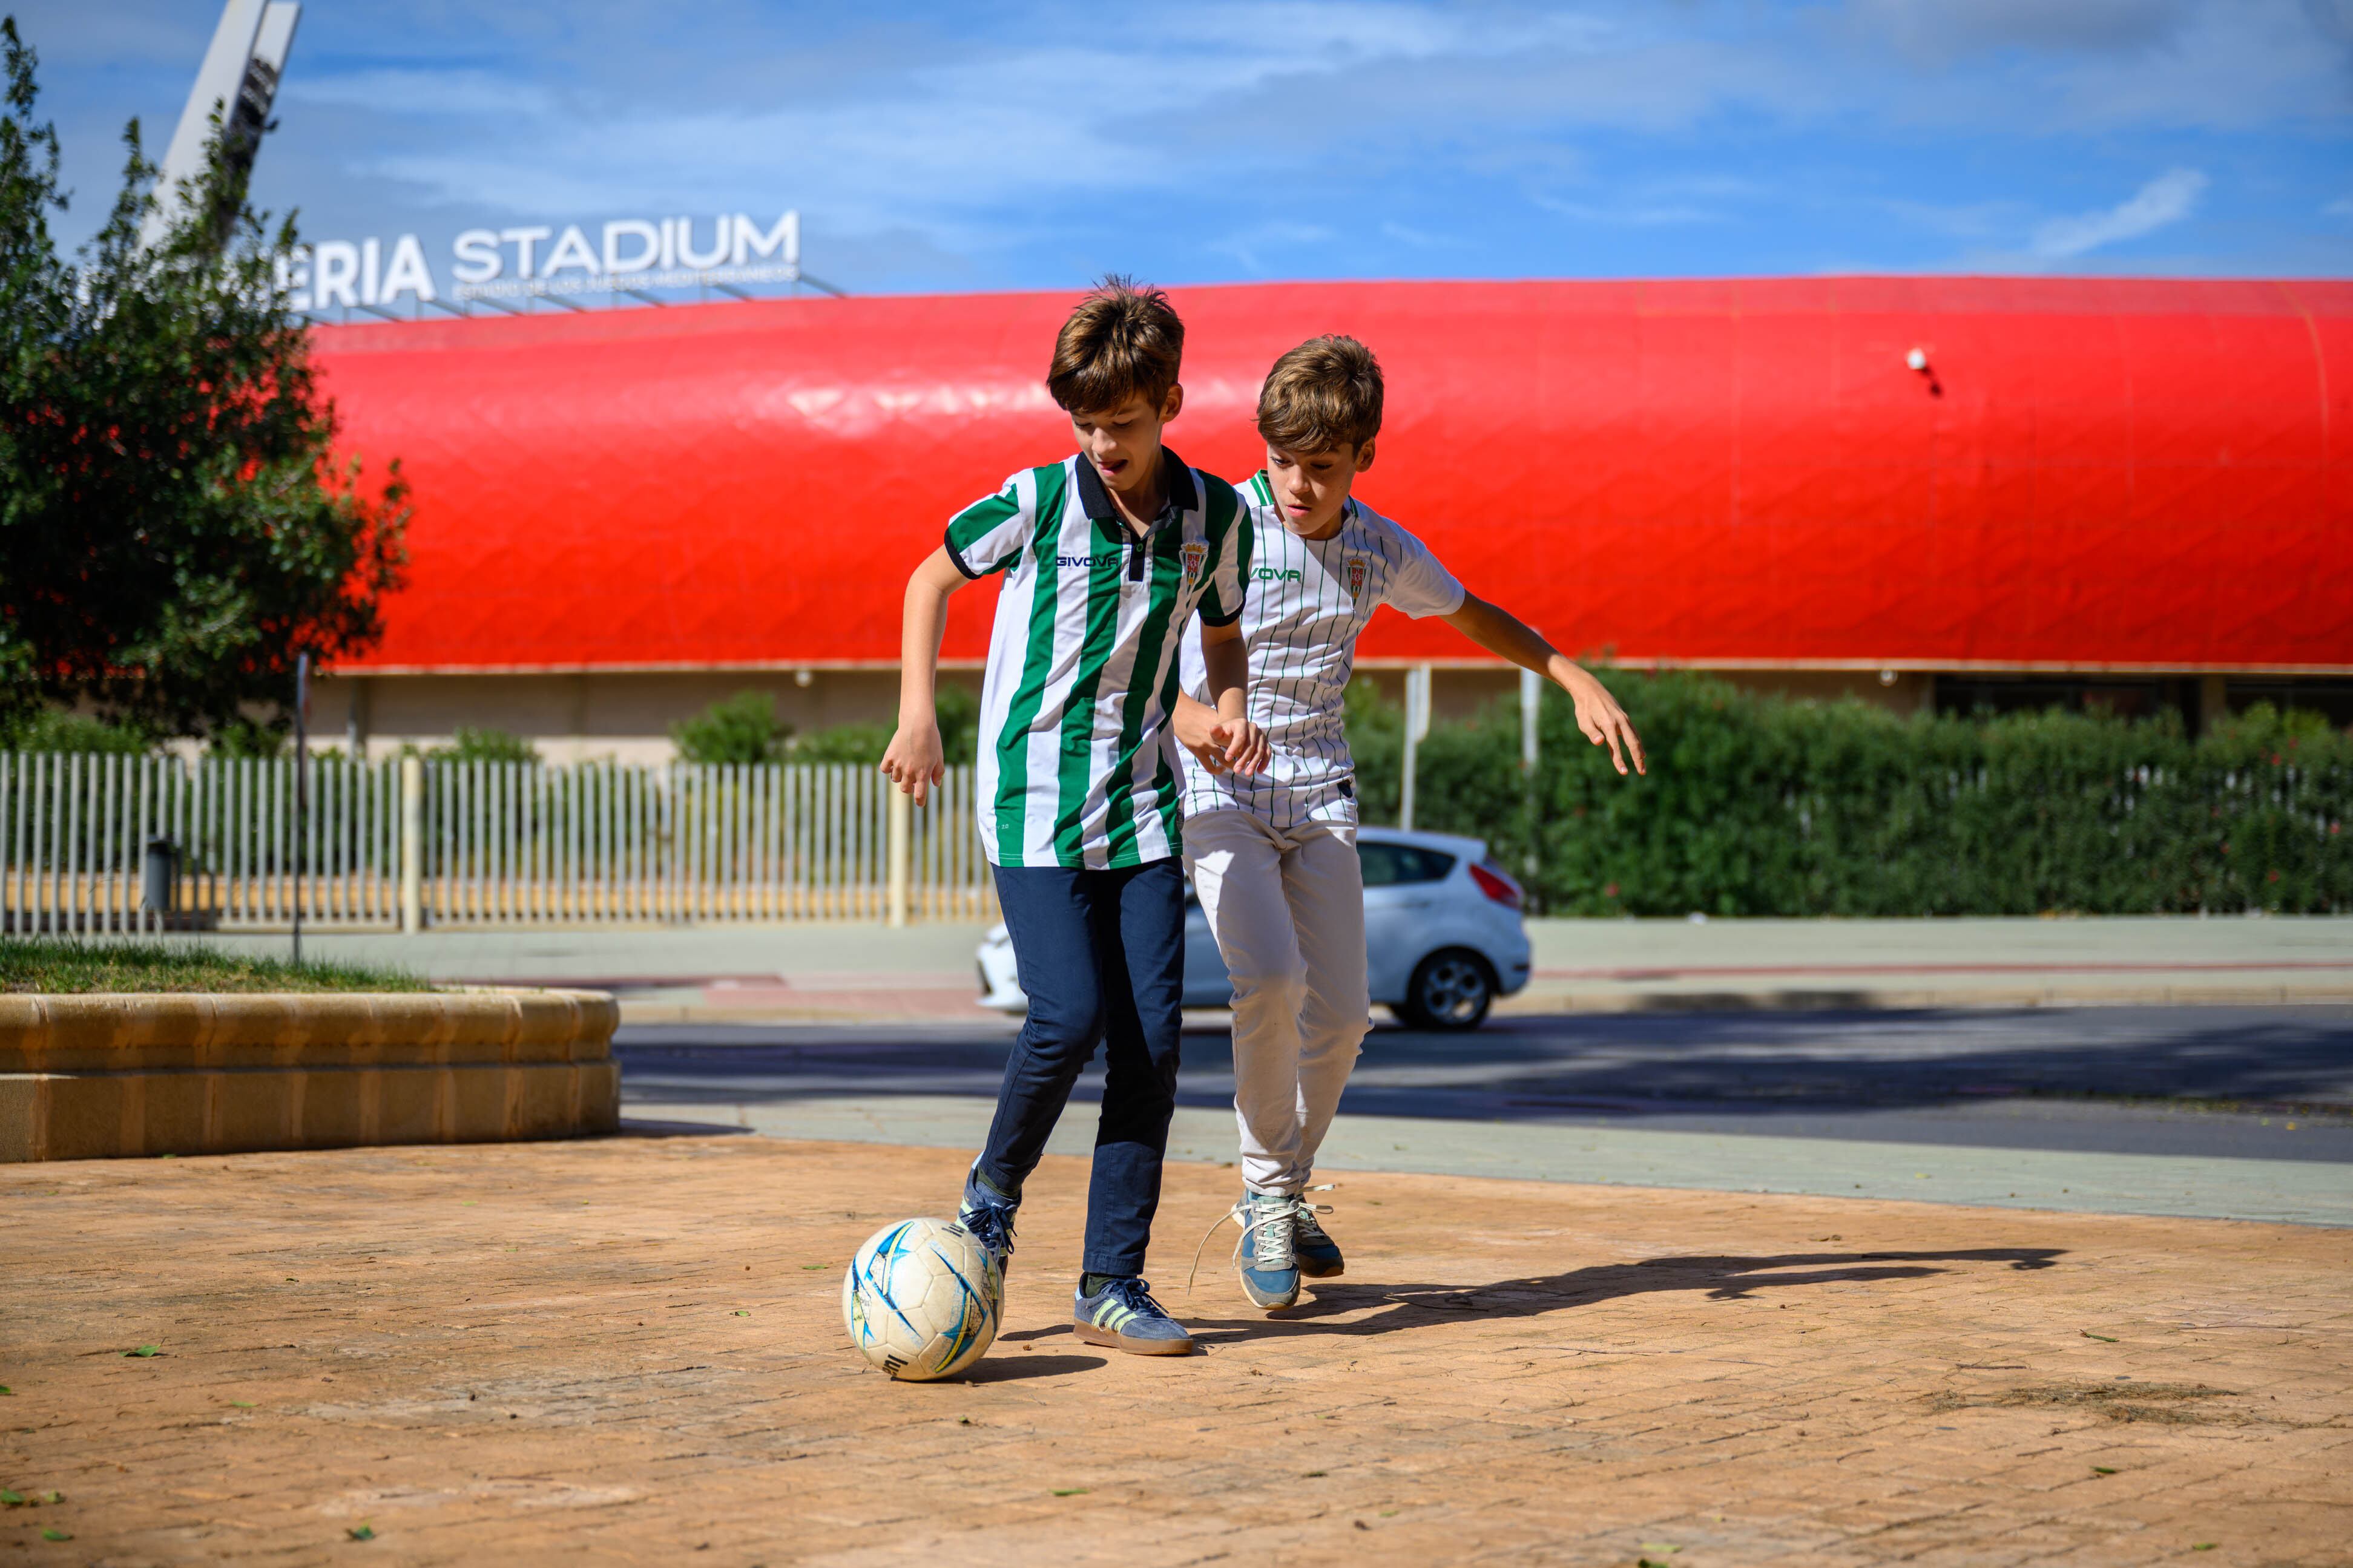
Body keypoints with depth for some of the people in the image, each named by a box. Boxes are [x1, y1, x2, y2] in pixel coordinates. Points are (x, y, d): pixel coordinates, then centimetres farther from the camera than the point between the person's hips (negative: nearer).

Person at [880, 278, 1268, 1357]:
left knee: (1152, 1037, -3)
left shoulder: (1216, 517, 0)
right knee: (1069, 1017, -16)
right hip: (1032, 796, -3)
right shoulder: (1036, 503, -8)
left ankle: (1113, 1283, 5)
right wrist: (918, 717, 1)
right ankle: (993, 1194, 13)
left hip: (1142, 803, 3)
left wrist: (1229, 706, -4)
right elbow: (932, 581, 8)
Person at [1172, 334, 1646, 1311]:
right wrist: (1178, 712, -32)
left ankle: (1283, 1195, 25)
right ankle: (1266, 1194, -4)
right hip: (1215, 788, -5)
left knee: (1340, 1014, 0)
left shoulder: (1381, 550, 2)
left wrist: (1579, 683, 19)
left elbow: (1470, 615, 22)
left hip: (1320, 791, 5)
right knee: (1270, 979, -25)